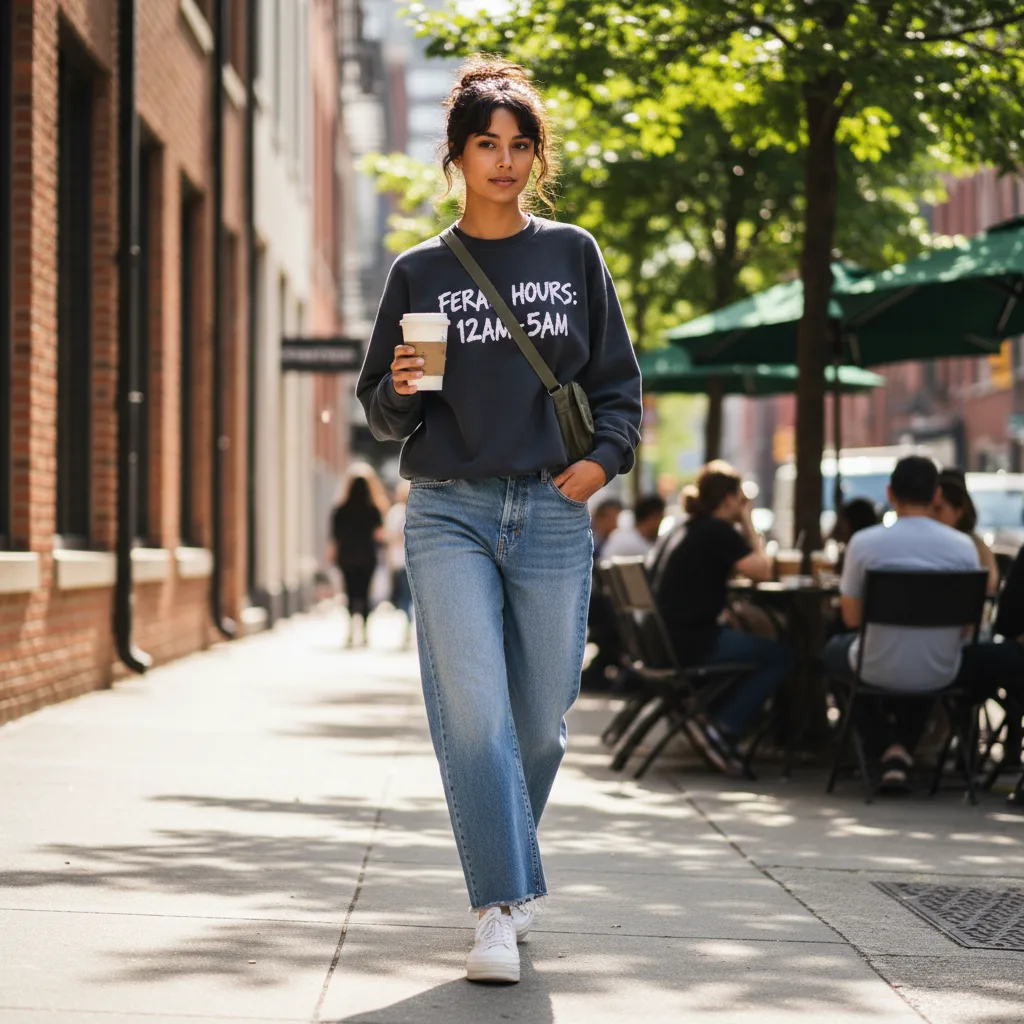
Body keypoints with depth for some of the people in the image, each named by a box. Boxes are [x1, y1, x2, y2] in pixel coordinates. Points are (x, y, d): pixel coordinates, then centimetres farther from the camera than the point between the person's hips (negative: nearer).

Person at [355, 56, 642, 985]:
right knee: (474, 716, -12)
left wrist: (606, 456, -4)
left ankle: (512, 873, 31)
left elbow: (618, 379, 12)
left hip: (554, 515, 1)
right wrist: (400, 390, -12)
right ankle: (500, 909, -8)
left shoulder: (572, 255, 10)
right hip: (450, 514, -1)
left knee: (540, 721, 6)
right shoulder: (419, 272, 8)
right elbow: (380, 411, 10)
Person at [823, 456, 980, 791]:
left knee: (835, 651, 33)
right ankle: (904, 752, 29)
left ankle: (888, 749, 21)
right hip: (939, 675, 2)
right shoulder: (963, 547, -8)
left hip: (880, 671, -2)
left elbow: (851, 618, -4)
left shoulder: (864, 542, -13)